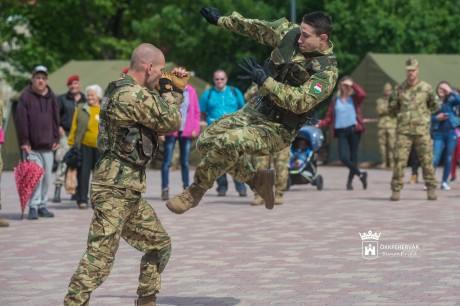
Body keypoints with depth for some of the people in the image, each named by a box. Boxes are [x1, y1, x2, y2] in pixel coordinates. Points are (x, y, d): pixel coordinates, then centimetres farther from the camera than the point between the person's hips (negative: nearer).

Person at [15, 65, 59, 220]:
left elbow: (56, 119, 17)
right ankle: (33, 207, -8)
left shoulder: (51, 98, 11)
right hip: (32, 146, -5)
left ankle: (42, 206, 17)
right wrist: (24, 142, -13)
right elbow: (21, 120, -9)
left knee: (47, 177, 8)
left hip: (48, 145, 5)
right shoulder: (26, 97, -5)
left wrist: (56, 139, 11)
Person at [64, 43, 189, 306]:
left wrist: (176, 88, 17)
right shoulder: (134, 95, -17)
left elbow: (159, 114, 27)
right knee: (99, 259, -12)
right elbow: (171, 123, -8)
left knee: (160, 245, 17)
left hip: (128, 190, 10)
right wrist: (168, 88, 4)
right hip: (116, 188, -10)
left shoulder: (122, 90, 14)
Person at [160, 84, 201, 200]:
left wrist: (195, 128, 1)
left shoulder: (191, 91, 7)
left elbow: (196, 111, 10)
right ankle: (165, 189, 0)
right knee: (167, 161, -3)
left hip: (186, 132, 3)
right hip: (171, 132, -3)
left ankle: (186, 188, 16)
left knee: (185, 162, 9)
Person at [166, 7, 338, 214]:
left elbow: (300, 102, -31)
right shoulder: (292, 34, -3)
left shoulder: (327, 71, -21)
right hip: (256, 110, 8)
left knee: (228, 143, -31)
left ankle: (195, 191, -9)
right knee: (207, 141, 8)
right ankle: (257, 180, 18)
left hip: (278, 129, -8)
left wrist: (264, 81, -33)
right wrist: (222, 20, 18)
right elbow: (259, 28, 11)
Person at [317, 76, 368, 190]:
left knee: (353, 156, 1)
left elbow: (362, 94, -16)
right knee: (343, 157, -14)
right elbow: (329, 117, 9)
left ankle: (350, 181, 13)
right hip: (341, 131, 1)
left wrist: (352, 84, -9)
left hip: (354, 129, -1)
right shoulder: (335, 99, 13)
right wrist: (320, 124, -7)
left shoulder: (354, 98, 8)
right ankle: (360, 174, 3)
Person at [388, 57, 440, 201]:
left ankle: (431, 190, 8)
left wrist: (422, 115, 7)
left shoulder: (427, 88, 2)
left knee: (427, 160, -1)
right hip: (403, 131, 1)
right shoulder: (399, 89, 5)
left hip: (422, 130, -1)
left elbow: (434, 107, 14)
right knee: (399, 160, -5)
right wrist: (402, 116, 4)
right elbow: (392, 110, 13)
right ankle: (396, 190, -1)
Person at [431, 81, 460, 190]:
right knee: (435, 159, -10)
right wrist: (436, 118, -15)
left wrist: (450, 91, -16)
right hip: (438, 133, -1)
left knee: (449, 159, 4)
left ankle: (444, 182, 12)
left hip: (451, 132, 1)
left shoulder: (450, 101, 4)